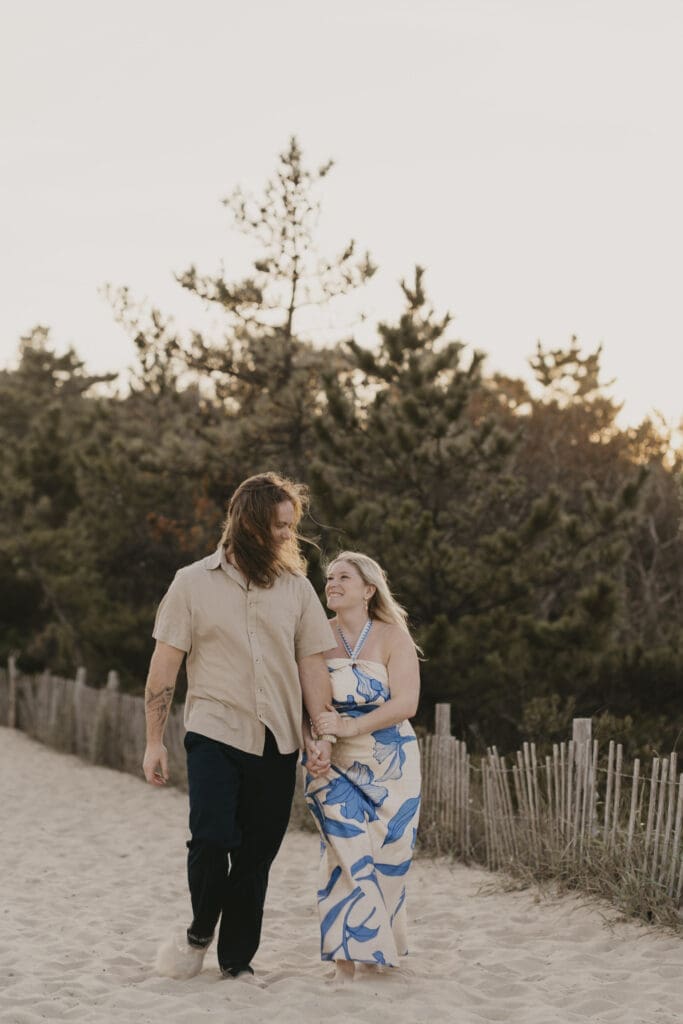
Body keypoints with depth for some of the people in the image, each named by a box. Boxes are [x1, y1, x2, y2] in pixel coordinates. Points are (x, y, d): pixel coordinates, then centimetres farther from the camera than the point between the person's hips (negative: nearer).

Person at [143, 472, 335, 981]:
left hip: (278, 744, 3)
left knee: (256, 856, 5)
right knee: (212, 839, -15)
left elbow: (313, 667, 10)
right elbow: (165, 666, 2)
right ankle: (200, 932, 12)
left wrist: (321, 735, 0)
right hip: (214, 734, -3)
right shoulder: (194, 582, 2)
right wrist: (154, 742, -1)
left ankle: (238, 958, 19)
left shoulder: (297, 587, 9)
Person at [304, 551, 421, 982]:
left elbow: (406, 703, -14)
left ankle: (379, 949, 21)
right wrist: (316, 727, -22)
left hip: (390, 767, 0)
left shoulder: (393, 638, -4)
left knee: (387, 860, 2)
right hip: (334, 765, 1)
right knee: (349, 855, -11)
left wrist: (351, 726, -24)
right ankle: (346, 958, -5)